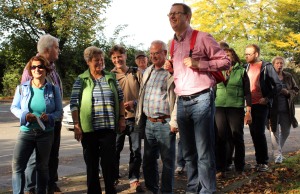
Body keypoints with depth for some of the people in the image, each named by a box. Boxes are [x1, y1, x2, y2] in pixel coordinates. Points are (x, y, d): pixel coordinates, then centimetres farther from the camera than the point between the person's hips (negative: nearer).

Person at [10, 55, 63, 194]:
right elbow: (14, 107, 6)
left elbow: (59, 111, 2)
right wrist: (24, 115, -14)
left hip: (46, 133, 1)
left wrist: (49, 117, -19)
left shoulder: (53, 89, -1)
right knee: (17, 165, -12)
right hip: (26, 131, 0)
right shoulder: (22, 87, -1)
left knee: (42, 167, 13)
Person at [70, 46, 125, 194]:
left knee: (109, 162, 4)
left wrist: (122, 118, 6)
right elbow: (74, 104, -2)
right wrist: (76, 126, -9)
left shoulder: (111, 78, 9)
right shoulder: (81, 80, 1)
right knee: (91, 163, 9)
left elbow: (120, 99, 14)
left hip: (109, 128, 1)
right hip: (89, 129, -1)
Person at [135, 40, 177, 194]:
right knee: (148, 159, 13)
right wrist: (140, 118, 17)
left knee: (167, 160, 2)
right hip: (148, 123, 7)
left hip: (165, 123, -7)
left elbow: (178, 98, -13)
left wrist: (174, 121, -17)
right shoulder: (148, 72, 16)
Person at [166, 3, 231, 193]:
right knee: (189, 152, 13)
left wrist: (199, 64, -16)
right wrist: (170, 68, 7)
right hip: (182, 103, 7)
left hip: (201, 100, -6)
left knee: (204, 153, -4)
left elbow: (225, 61, -6)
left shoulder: (202, 38, -4)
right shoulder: (173, 45, 16)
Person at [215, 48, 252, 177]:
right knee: (220, 139, -2)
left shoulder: (241, 72, 6)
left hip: (236, 108, -2)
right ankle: (221, 169, 4)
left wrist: (248, 111, -5)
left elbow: (247, 92, 3)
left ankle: (240, 169, 14)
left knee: (237, 138, 3)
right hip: (219, 108, 2)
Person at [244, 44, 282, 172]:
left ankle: (263, 162, -2)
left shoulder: (266, 67, -6)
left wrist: (267, 98, -15)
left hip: (261, 105, -6)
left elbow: (278, 86, -7)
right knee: (254, 133, 8)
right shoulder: (246, 67, 9)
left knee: (259, 132, -11)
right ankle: (259, 160, 17)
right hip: (250, 105, 6)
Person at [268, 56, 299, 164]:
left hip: (286, 109, 4)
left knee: (285, 132, 11)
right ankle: (277, 155, 1)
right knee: (275, 131, -3)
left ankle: (278, 150, 31)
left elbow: (296, 90, 11)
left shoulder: (288, 77, 7)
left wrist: (287, 92, -8)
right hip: (273, 109, -4)